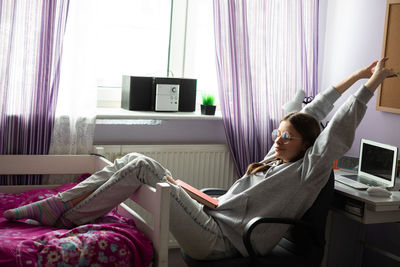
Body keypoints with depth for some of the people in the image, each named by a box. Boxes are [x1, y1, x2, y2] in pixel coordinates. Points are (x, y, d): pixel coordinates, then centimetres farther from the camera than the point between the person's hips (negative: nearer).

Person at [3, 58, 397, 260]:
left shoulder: (307, 171, -5)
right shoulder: (277, 158, 17)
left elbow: (337, 127, -14)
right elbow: (310, 111, 21)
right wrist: (355, 76, 23)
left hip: (218, 242, -8)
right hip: (210, 222, 9)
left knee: (140, 168, -19)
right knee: (134, 160, -5)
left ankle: (66, 216, -6)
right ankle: (57, 203, -4)